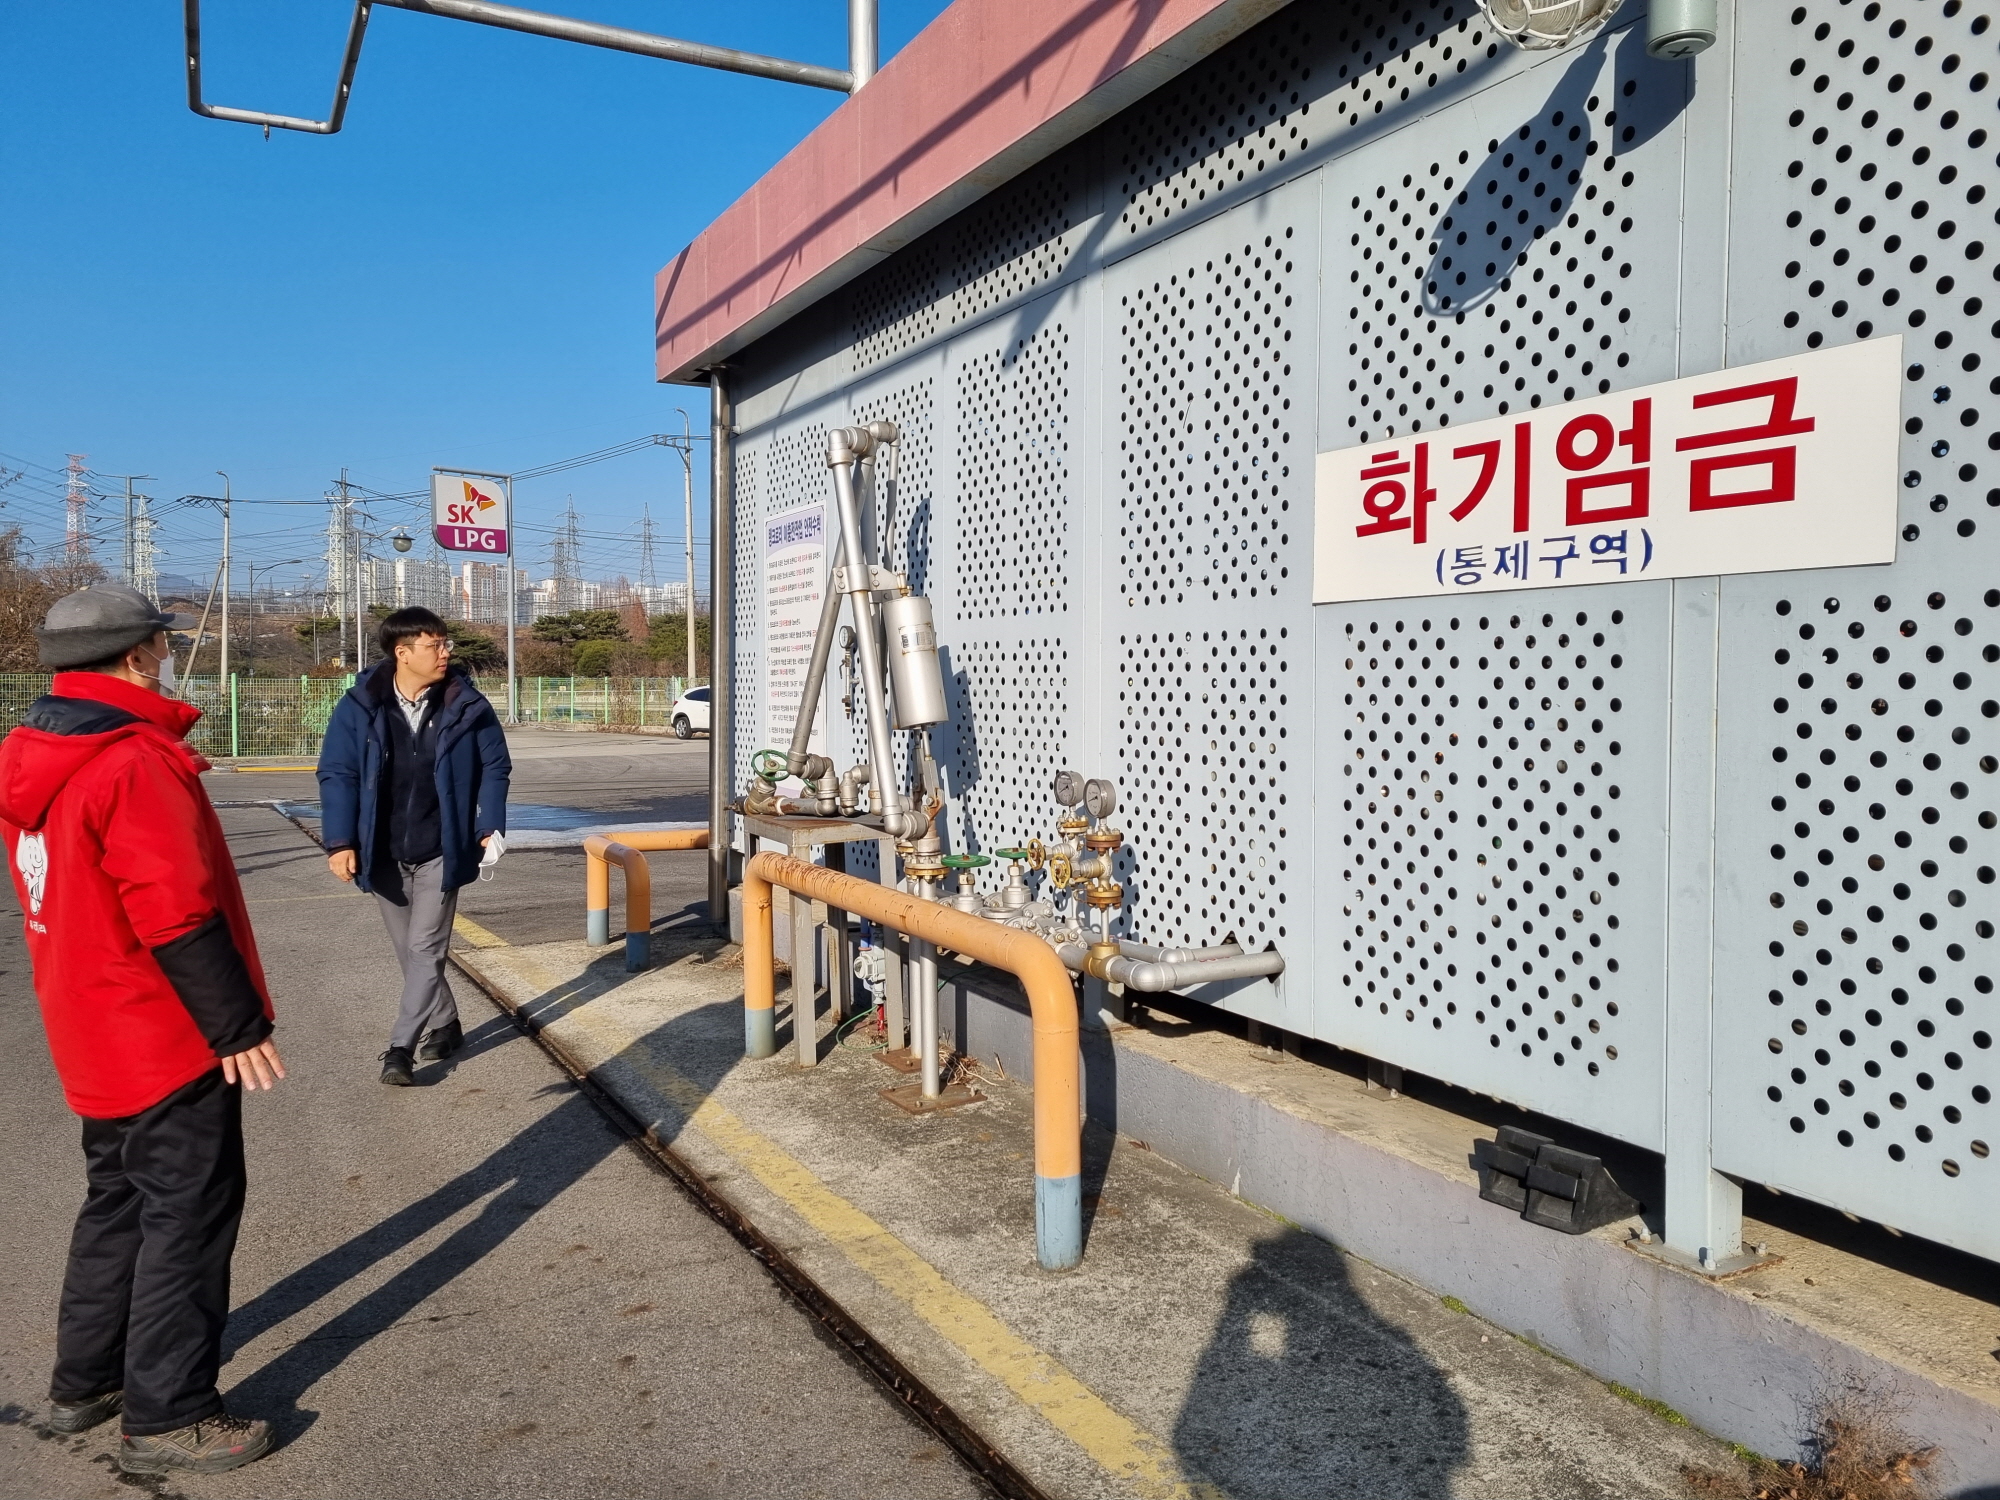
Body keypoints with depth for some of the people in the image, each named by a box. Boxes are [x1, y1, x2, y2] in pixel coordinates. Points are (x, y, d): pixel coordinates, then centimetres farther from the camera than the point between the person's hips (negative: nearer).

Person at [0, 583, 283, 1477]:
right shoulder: (136, 765, -23)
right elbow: (179, 917, -24)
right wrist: (239, 1024, -18)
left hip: (95, 1035, 9)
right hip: (168, 1036, -9)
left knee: (120, 1199, 22)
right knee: (190, 1212, 2)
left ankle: (85, 1382, 35)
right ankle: (165, 1418, 12)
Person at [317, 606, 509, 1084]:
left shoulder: (467, 705, -6)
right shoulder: (360, 706, -7)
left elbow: (495, 767, 1)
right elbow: (337, 774, -5)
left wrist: (491, 825, -8)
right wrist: (339, 841, -12)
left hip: (440, 852, -2)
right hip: (383, 854, 2)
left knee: (425, 949, -4)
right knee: (409, 950, 14)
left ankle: (401, 1047, 1)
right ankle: (444, 1023, 31)